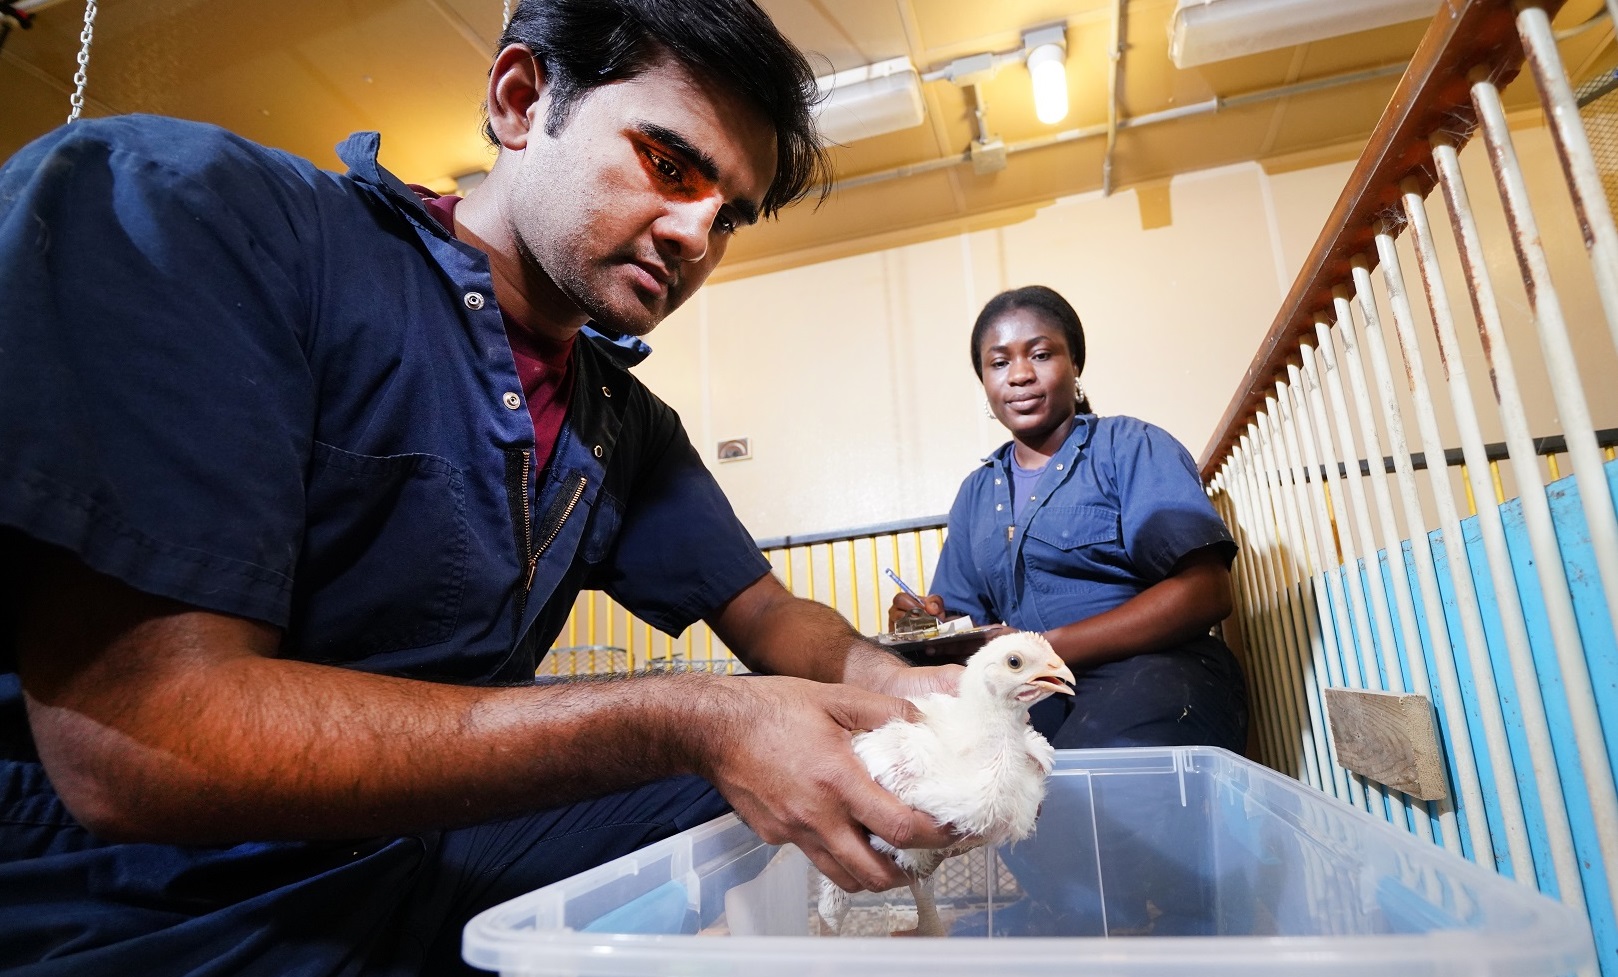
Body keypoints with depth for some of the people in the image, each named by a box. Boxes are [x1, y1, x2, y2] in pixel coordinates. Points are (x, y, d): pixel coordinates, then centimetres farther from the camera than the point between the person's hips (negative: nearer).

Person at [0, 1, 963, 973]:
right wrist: (689, 722, -29)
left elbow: (765, 616, 7)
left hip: (428, 861, 5)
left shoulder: (628, 418, 2)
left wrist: (895, 683, -15)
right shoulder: (190, 211, -18)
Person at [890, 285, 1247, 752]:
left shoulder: (1131, 447, 1)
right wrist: (930, 623, -8)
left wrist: (1047, 648, -19)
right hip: (1041, 696, 5)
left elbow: (1206, 591, -12)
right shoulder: (976, 493, 18)